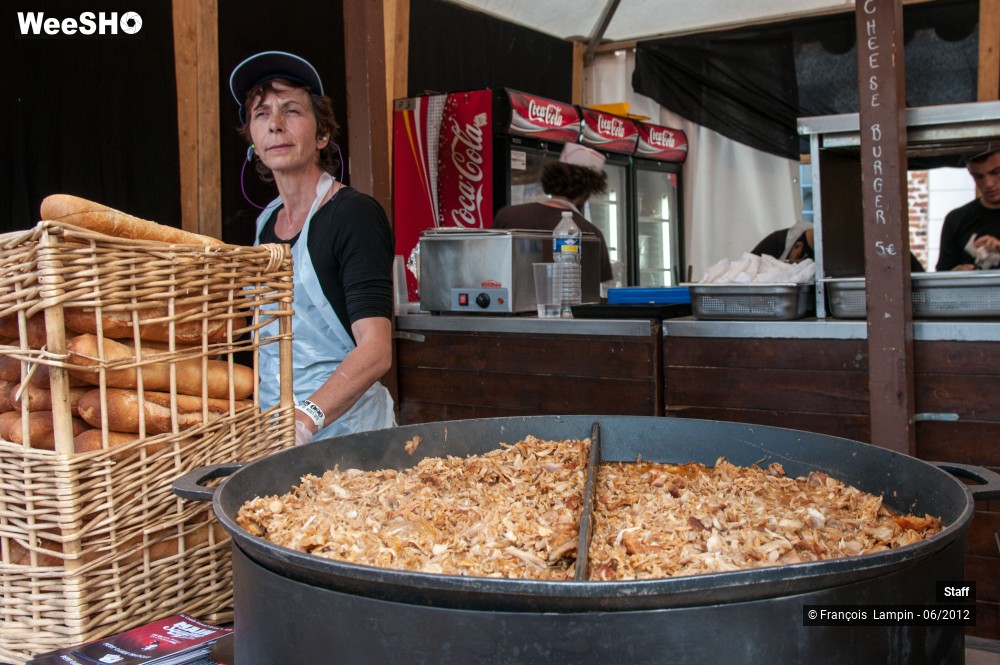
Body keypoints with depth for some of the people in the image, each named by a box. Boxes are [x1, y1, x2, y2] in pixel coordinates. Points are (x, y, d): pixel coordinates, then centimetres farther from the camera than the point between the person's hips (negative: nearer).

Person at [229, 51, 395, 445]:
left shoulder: (354, 215, -12)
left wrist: (306, 418, -35)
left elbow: (376, 349, -22)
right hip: (272, 430, 6)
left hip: (344, 428, -6)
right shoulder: (265, 223, 9)